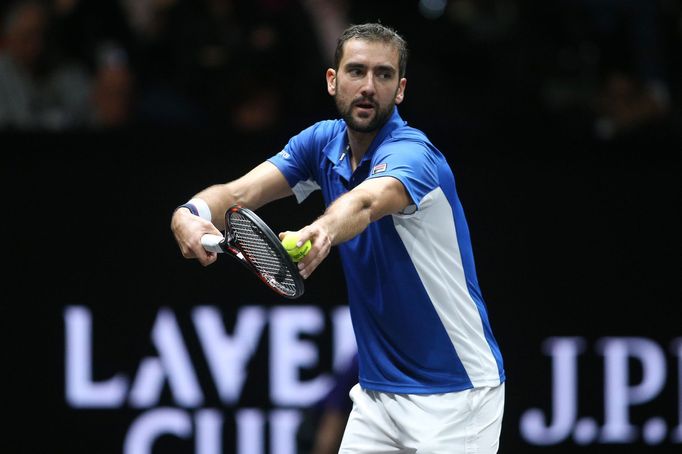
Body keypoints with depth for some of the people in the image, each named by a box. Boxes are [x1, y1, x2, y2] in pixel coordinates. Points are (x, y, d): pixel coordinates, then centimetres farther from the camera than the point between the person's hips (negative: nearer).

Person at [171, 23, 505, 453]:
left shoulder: (412, 154, -20)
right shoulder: (323, 143, 3)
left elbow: (365, 203, -42)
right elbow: (242, 192, -10)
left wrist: (322, 232, -65)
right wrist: (191, 215, -33)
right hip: (377, 391, 7)